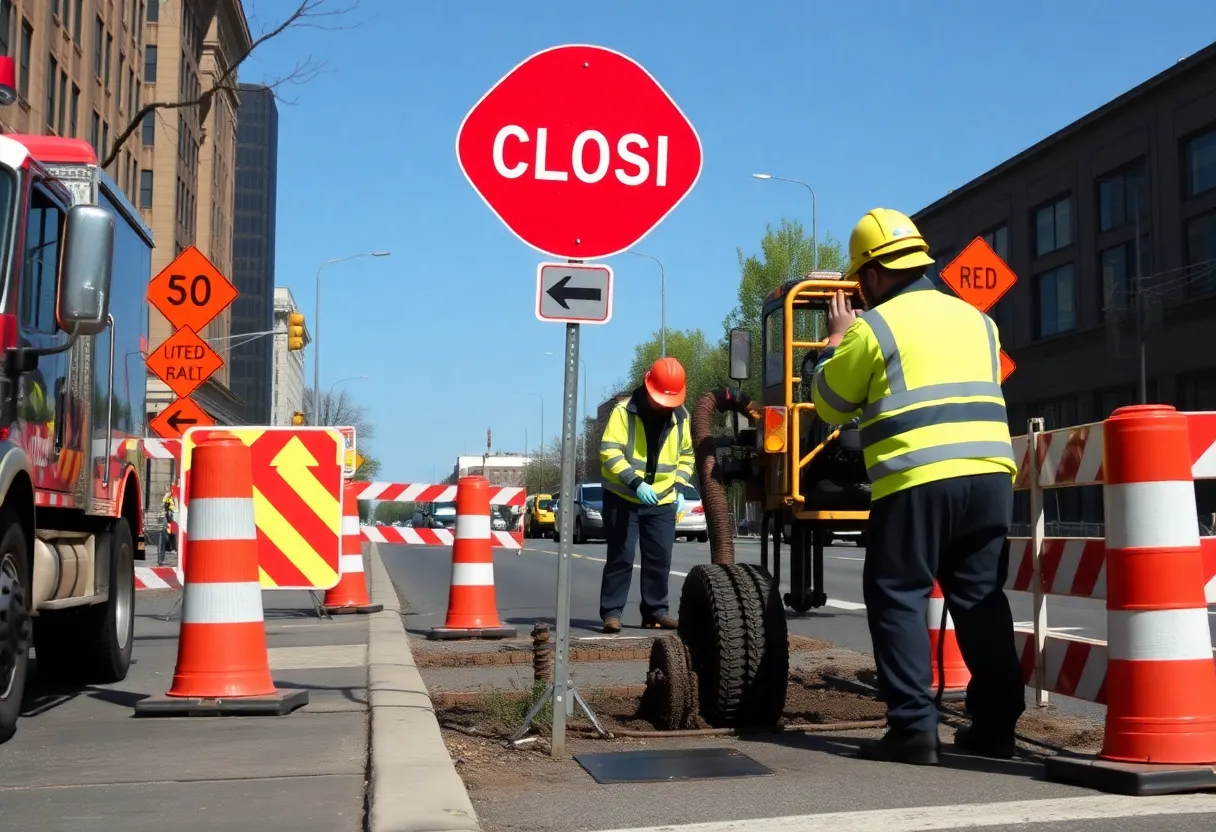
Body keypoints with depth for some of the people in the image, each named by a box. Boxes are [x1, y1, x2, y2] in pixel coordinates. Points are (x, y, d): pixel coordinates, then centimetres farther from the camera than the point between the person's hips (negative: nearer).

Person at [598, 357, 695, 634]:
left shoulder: (680, 417, 4)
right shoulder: (624, 411, -12)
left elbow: (686, 456, 16)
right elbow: (609, 452, -19)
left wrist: (679, 488, 2)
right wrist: (635, 482, -29)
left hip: (661, 501, 4)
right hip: (623, 498, -4)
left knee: (660, 558, 4)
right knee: (621, 556, -5)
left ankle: (655, 611, 14)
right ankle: (611, 612, 2)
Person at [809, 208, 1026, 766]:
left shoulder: (873, 327, 0)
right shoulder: (977, 320, 18)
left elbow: (829, 407, 9)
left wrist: (837, 339, 22)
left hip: (916, 481, -6)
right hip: (990, 475, 6)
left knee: (898, 597, 2)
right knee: (980, 599, 13)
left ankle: (914, 729, -2)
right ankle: (995, 724, 14)